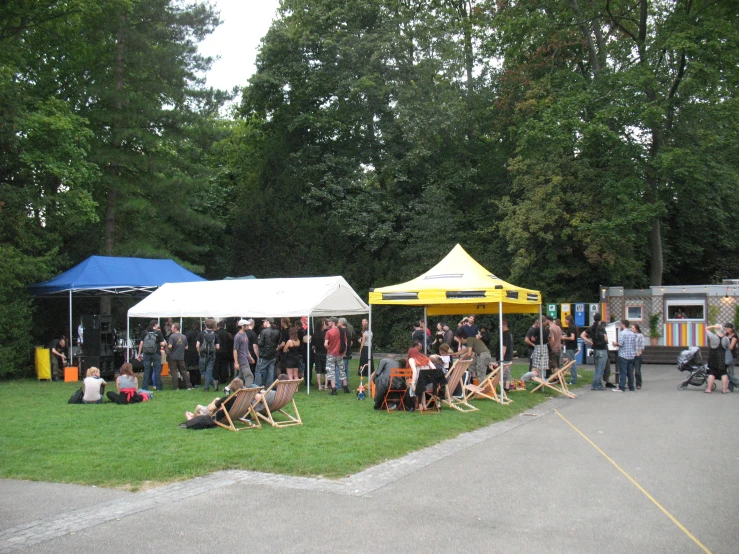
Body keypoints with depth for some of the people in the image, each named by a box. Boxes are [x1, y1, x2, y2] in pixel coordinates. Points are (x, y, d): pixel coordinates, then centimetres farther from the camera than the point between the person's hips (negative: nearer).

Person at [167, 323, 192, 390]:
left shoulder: (172, 336, -11)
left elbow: (170, 346, -19)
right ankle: (188, 386, 8)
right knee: (184, 371, 10)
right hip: (181, 357, 4)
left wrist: (167, 345, 2)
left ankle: (176, 387, 2)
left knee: (174, 372, 3)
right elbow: (186, 347, 7)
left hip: (173, 357, -4)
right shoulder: (184, 337, 4)